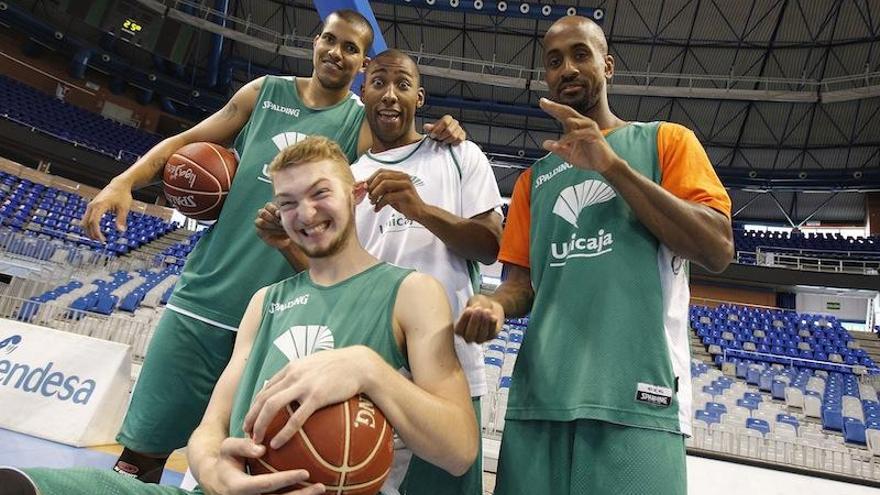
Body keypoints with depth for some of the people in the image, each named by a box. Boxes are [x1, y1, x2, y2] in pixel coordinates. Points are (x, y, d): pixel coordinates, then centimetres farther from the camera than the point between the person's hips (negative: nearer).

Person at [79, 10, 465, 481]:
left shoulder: (366, 124, 5)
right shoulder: (265, 92, 10)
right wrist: (125, 181, -1)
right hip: (204, 296, 2)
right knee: (143, 447, 9)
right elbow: (188, 141, 14)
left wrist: (437, 141, -21)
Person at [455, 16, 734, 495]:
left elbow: (718, 249, -5)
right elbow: (523, 280, 14)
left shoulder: (664, 140, 8)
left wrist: (613, 166, -12)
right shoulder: (533, 179, 19)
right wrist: (495, 303, -10)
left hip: (634, 395, -3)